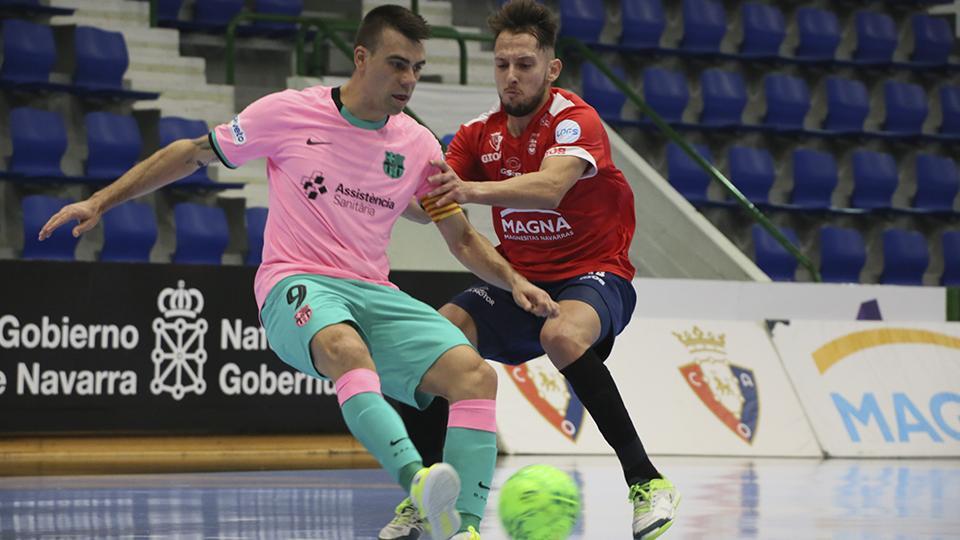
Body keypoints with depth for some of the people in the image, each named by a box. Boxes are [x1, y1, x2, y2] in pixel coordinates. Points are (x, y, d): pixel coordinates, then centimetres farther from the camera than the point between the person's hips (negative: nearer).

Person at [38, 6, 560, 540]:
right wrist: (99, 202, 9)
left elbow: (463, 239, 19)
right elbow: (192, 154, 11)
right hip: (297, 288, -5)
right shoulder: (287, 114, -1)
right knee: (346, 347, -41)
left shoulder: (418, 145, 9)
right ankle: (417, 481, -62)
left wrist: (514, 281, 0)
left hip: (375, 294, 5)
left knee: (475, 374, -23)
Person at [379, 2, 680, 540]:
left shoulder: (575, 119, -17)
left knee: (562, 335, -39)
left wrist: (472, 190, -53)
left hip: (593, 273, -6)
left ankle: (647, 481, -30)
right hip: (519, 278, 6)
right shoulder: (479, 133, 2)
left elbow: (549, 189, -37)